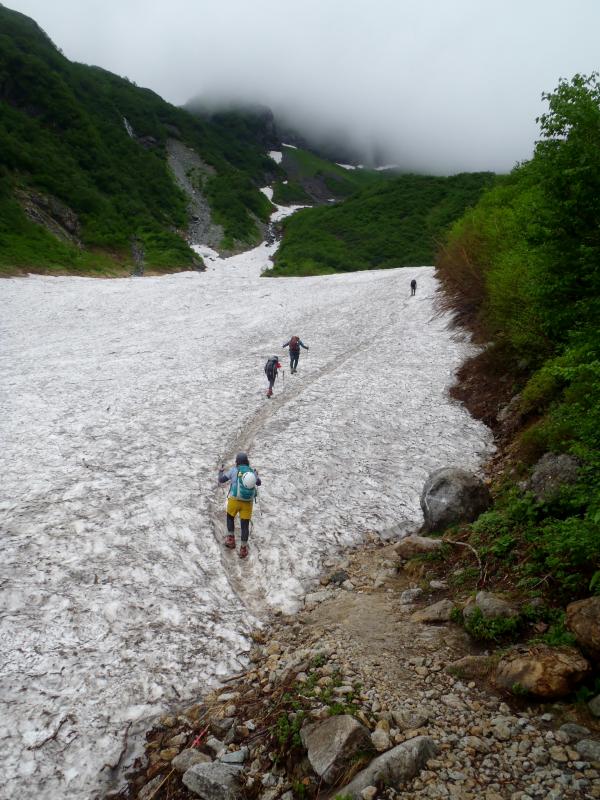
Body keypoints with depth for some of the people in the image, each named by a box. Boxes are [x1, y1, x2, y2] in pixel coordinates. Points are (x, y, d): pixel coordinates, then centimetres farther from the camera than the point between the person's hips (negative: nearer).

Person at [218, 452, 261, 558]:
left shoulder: (234, 470, -3)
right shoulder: (252, 472, 6)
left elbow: (221, 480, 4)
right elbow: (258, 483, 24)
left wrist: (221, 471, 24)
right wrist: (256, 475, 45)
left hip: (234, 500, -1)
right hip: (248, 502, 1)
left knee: (230, 518, 27)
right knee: (245, 525, 9)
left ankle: (231, 540, 24)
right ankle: (243, 549, 10)